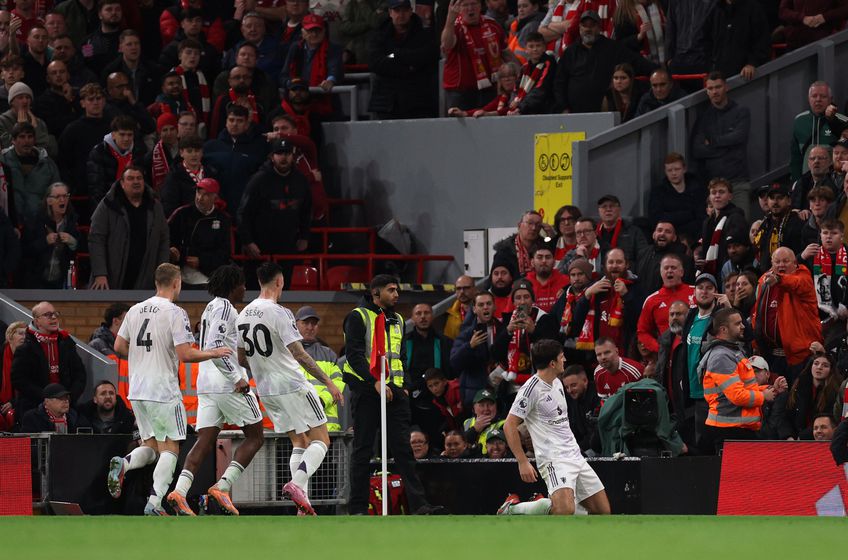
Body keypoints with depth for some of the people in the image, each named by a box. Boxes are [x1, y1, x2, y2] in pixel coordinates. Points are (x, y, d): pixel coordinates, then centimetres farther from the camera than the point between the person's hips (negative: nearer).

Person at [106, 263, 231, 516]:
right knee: (170, 448, 2)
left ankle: (123, 464, -13)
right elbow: (185, 354, -16)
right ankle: (155, 502, -11)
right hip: (164, 390, -6)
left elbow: (119, 348, 10)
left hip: (137, 390, 6)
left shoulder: (135, 310, 8)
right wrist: (213, 353, -1)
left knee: (150, 446, 17)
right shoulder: (175, 313, -11)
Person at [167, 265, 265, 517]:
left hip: (206, 383, 9)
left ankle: (179, 491, -15)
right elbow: (215, 347, -21)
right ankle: (223, 486, -11)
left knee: (205, 440, 1)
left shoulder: (211, 307, 21)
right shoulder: (224, 307, -10)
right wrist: (237, 379, -20)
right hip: (229, 385, -9)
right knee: (255, 437, 2)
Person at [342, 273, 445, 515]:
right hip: (366, 389, -6)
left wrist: (401, 385, 14)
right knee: (363, 450, -1)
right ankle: (358, 508, 3)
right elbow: (354, 355, -11)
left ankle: (419, 505, -8)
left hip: (393, 390, 6)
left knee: (403, 449, -2)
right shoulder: (358, 317, -2)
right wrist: (375, 382, -20)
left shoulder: (396, 320, 20)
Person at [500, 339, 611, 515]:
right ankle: (513, 508, -10)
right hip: (553, 459, -9)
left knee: (603, 511, 3)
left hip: (575, 455, 9)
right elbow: (509, 426, -14)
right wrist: (523, 462, -18)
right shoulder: (532, 389, -12)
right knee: (566, 509, -31)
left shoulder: (557, 383, 14)